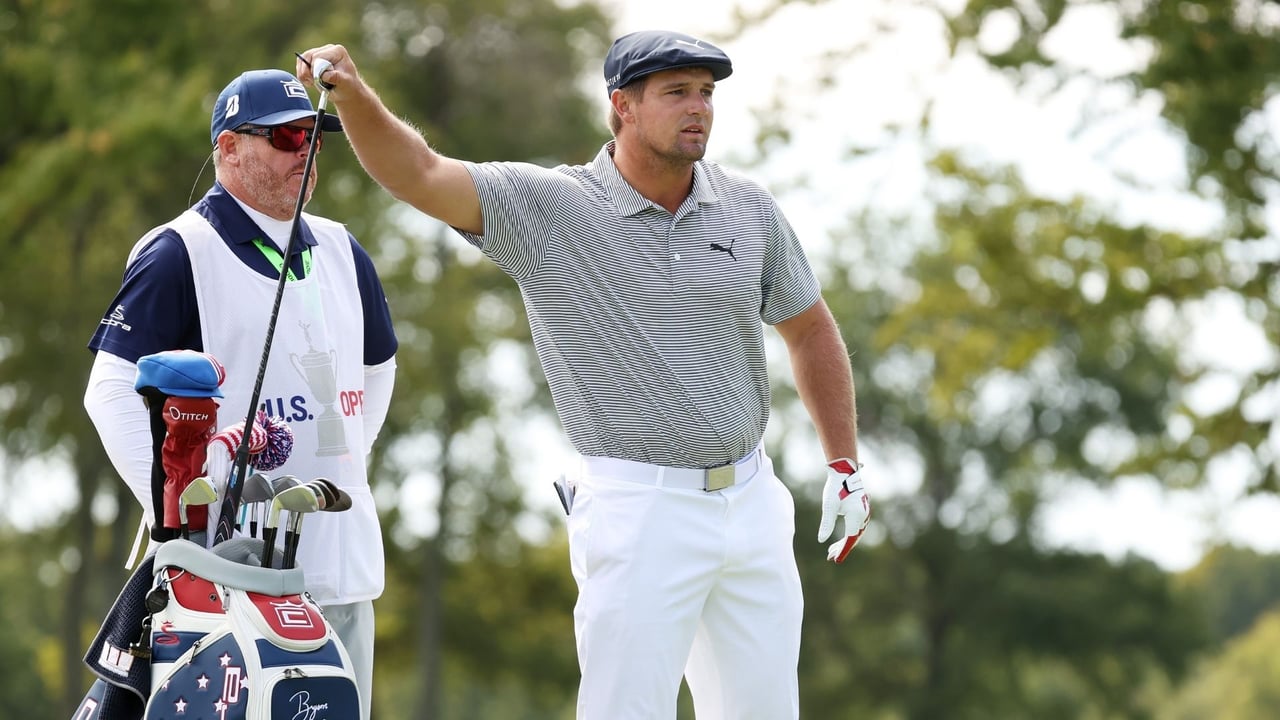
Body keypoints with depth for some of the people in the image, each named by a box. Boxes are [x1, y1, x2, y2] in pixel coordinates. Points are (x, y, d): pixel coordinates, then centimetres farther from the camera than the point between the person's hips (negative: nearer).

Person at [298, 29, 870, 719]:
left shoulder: (749, 209, 6)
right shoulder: (547, 208, -6)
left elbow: (810, 330, 17)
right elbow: (417, 173, -17)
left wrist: (844, 464, 12)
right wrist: (354, 94, -36)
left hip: (752, 501, 5)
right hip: (638, 507, -5)